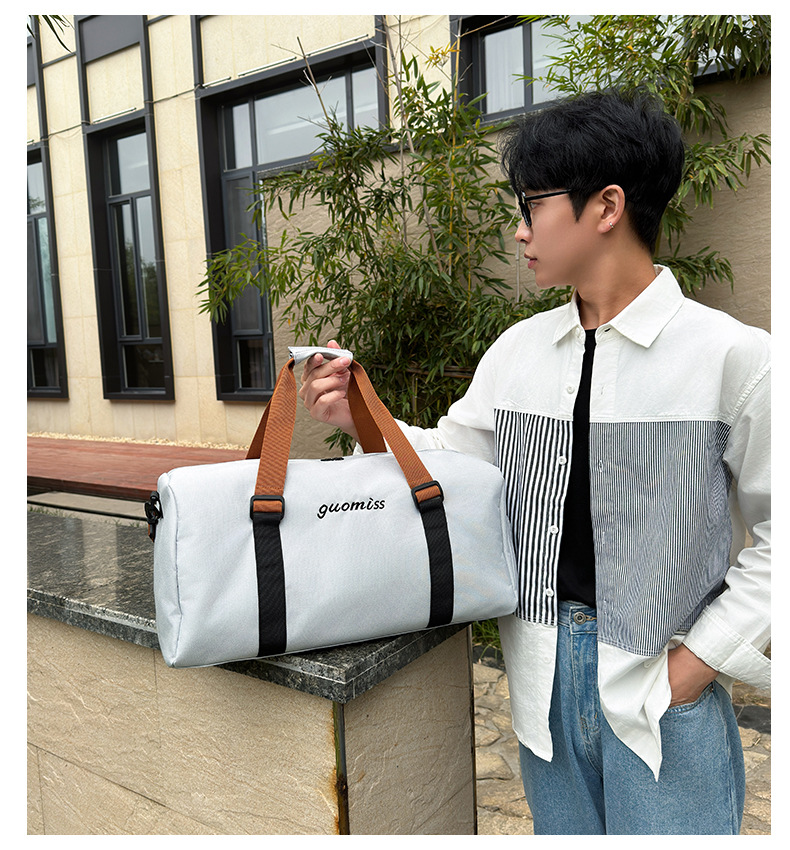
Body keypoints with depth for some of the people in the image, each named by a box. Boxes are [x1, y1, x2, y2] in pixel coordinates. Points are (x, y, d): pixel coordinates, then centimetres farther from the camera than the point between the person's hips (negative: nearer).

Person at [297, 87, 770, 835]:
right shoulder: (519, 349, 2)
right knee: (562, 830, 23)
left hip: (662, 682, -4)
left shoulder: (730, 356, -12)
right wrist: (362, 420, -9)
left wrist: (702, 657, -10)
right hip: (545, 672, 5)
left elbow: (775, 533, -7)